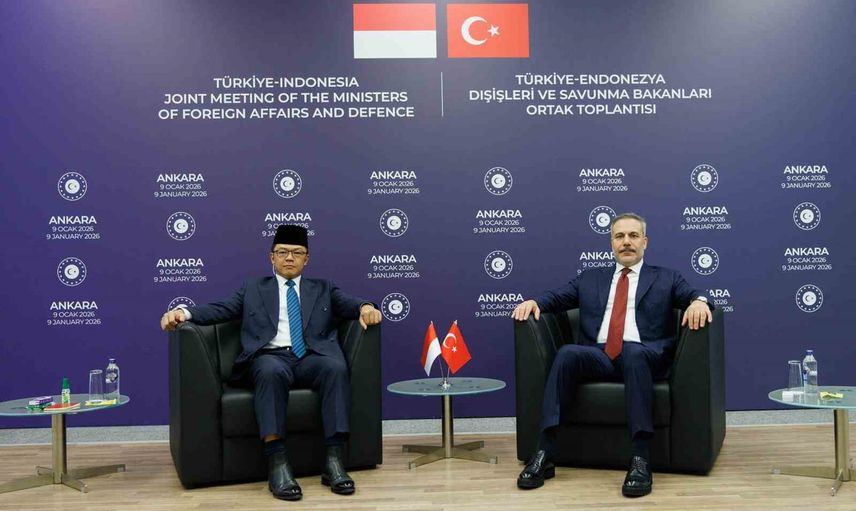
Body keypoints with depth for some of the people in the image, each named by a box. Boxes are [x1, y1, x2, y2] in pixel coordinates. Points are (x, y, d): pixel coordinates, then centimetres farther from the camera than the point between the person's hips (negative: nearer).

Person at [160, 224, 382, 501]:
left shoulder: (323, 289, 25)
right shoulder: (253, 289, 24)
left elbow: (348, 303, 9)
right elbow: (220, 309, 10)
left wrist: (365, 307, -16)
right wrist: (184, 311, -10)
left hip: (311, 358, 1)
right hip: (271, 357, -1)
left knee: (336, 367, -33)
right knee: (271, 371, -37)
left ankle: (333, 460, -33)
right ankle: (277, 463, -37)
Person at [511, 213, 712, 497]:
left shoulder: (666, 278, 20)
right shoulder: (590, 279, 26)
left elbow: (692, 295, 5)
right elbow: (555, 298, 17)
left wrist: (699, 301, -20)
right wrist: (534, 302, -5)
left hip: (644, 356, -2)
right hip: (598, 357, 2)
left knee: (632, 351, -38)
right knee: (567, 353, -31)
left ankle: (640, 459, -39)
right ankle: (544, 454, -32)